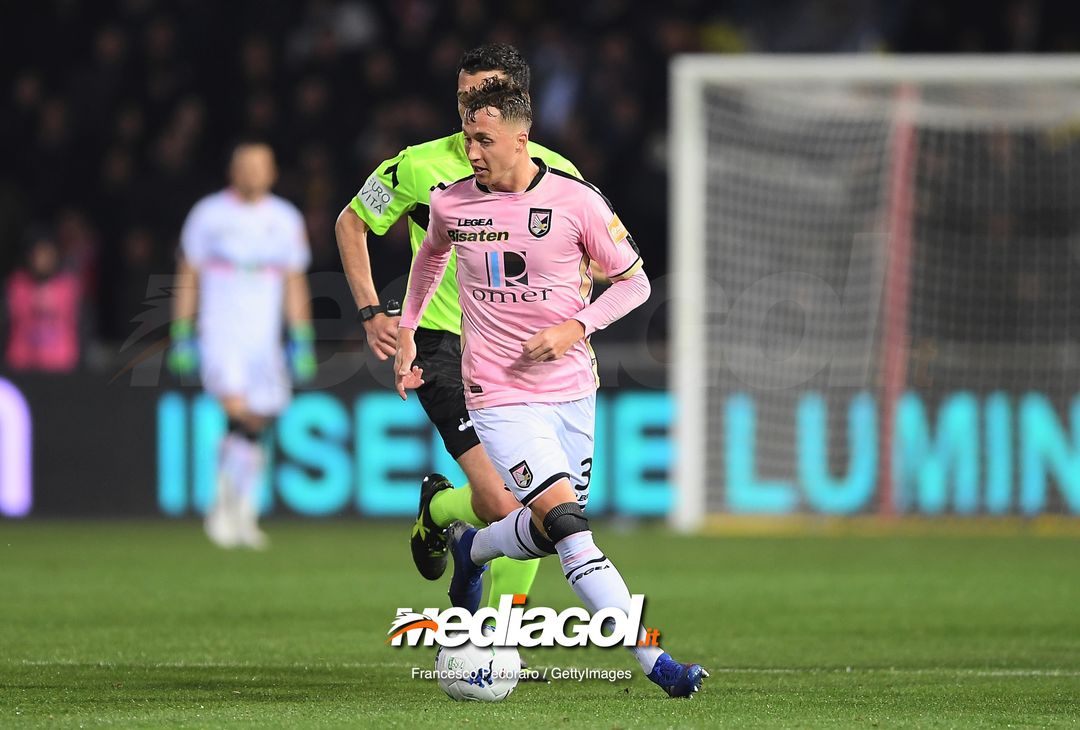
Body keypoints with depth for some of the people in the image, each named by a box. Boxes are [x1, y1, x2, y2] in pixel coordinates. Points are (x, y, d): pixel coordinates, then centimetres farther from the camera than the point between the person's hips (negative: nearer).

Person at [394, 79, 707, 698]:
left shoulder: (576, 201, -8)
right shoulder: (451, 202, -2)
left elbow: (635, 282, 0)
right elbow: (432, 253, 22)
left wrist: (576, 328, -14)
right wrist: (407, 332, 22)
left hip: (572, 389, 2)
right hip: (500, 397, -2)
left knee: (552, 531, 10)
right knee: (567, 526, -19)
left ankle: (470, 548, 42)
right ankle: (653, 659, -21)